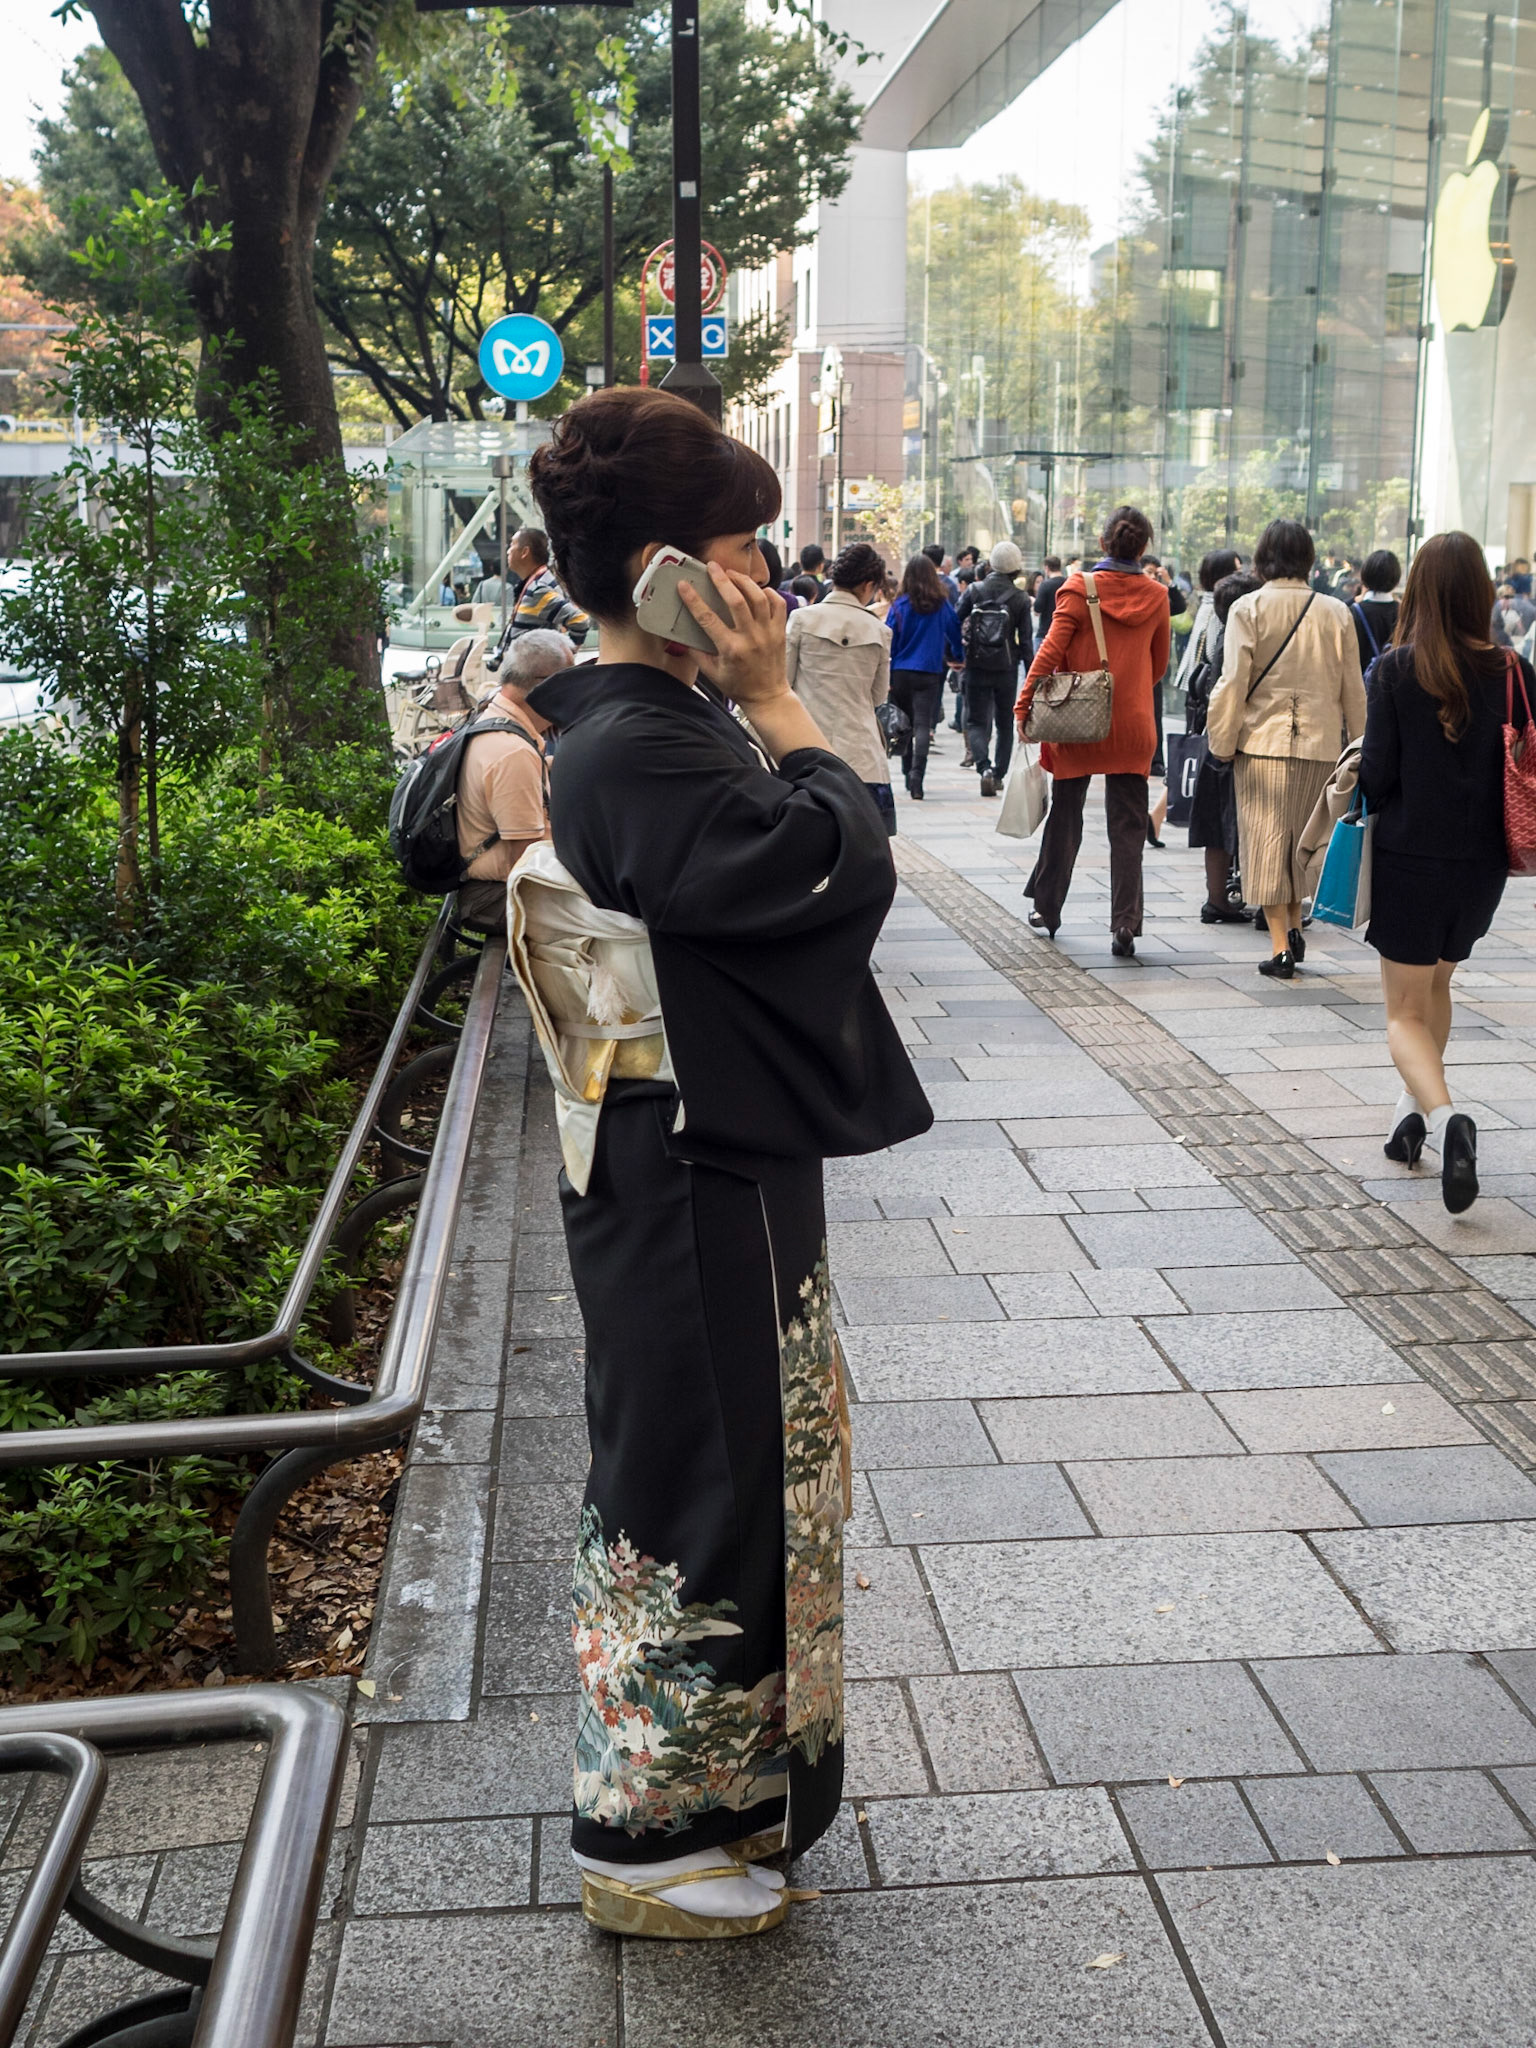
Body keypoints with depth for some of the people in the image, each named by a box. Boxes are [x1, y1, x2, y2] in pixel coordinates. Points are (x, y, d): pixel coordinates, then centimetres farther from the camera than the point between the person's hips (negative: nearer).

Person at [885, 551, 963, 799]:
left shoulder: (900, 605, -4)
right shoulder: (942, 605, 0)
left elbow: (889, 641, -3)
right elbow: (956, 633, 13)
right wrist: (959, 657, 33)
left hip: (901, 672, 0)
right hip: (930, 673, 0)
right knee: (923, 725, -5)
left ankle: (908, 773, 23)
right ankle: (917, 773, -22)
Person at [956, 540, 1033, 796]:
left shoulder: (975, 591, -4)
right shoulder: (1020, 599, -4)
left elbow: (954, 622, -4)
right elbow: (1025, 640, -4)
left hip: (976, 668, 0)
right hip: (1006, 669, 0)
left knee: (976, 722, 3)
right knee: (1005, 724, 17)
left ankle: (984, 766, -21)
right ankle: (999, 773, 16)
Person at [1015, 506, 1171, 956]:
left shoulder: (1080, 586, -8)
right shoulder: (1156, 596, 2)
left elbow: (1052, 649, -12)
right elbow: (1159, 662, 12)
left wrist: (1024, 705, -7)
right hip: (1132, 727, 1)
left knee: (1064, 818, 14)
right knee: (1127, 826, 3)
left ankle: (1047, 908, 25)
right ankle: (1125, 923, -5)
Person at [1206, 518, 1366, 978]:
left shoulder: (1248, 608, -6)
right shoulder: (1336, 612, 2)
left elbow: (1232, 684, -9)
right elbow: (1353, 691, 6)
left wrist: (1222, 744, 1)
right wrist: (1357, 747, 16)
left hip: (1262, 740, -3)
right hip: (1321, 744, 3)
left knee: (1266, 841, 3)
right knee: (1303, 839, 19)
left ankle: (1281, 945, 1)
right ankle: (1294, 926, 21)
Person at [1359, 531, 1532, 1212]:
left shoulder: (1396, 669, -12)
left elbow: (1376, 774, -12)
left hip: (1409, 858, -3)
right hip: (1481, 866, 3)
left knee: (1406, 1012, 6)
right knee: (1437, 983, 27)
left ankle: (1443, 1115, -19)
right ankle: (1414, 1108, 35)